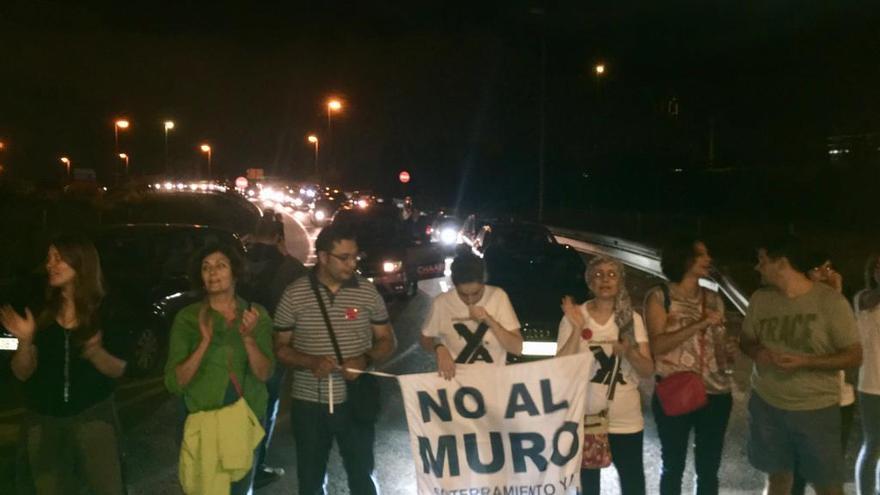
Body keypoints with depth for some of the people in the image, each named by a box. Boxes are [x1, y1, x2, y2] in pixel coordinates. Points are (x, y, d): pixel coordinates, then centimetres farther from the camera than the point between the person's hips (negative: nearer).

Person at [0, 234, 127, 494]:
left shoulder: (105, 311, -5)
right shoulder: (39, 311, -1)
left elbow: (119, 369, -3)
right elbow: (22, 373, -1)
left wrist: (96, 353, -23)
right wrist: (25, 341, -19)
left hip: (93, 415, -2)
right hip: (44, 420, 2)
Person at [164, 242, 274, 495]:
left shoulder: (256, 314, -5)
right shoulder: (187, 317, -9)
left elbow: (264, 374, -11)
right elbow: (174, 383, -14)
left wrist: (248, 337, -26)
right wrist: (205, 342, -25)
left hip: (248, 417, 2)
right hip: (204, 419, -1)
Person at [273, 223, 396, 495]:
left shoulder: (368, 292, -3)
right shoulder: (294, 295, -6)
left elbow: (387, 340, 5)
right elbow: (279, 347, 1)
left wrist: (365, 359, -15)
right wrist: (310, 362, -19)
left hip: (355, 402, 0)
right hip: (308, 403, 0)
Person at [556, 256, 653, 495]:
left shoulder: (632, 319, 2)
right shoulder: (575, 316, -4)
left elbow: (648, 369, -2)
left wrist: (629, 353, -23)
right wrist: (577, 329, -21)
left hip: (626, 419, 2)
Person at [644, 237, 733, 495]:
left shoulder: (713, 300, 10)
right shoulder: (659, 296, -4)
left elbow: (720, 350, 15)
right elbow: (657, 345, -15)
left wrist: (729, 353, -8)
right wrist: (700, 324, -19)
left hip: (715, 394, 4)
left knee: (708, 468, 11)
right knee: (673, 466, 8)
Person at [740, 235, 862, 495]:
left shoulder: (831, 301, -13)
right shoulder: (760, 298, 0)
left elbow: (854, 356, -9)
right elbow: (747, 340, 13)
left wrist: (805, 361, -23)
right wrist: (756, 351, -11)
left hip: (816, 409, -4)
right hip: (766, 404, 4)